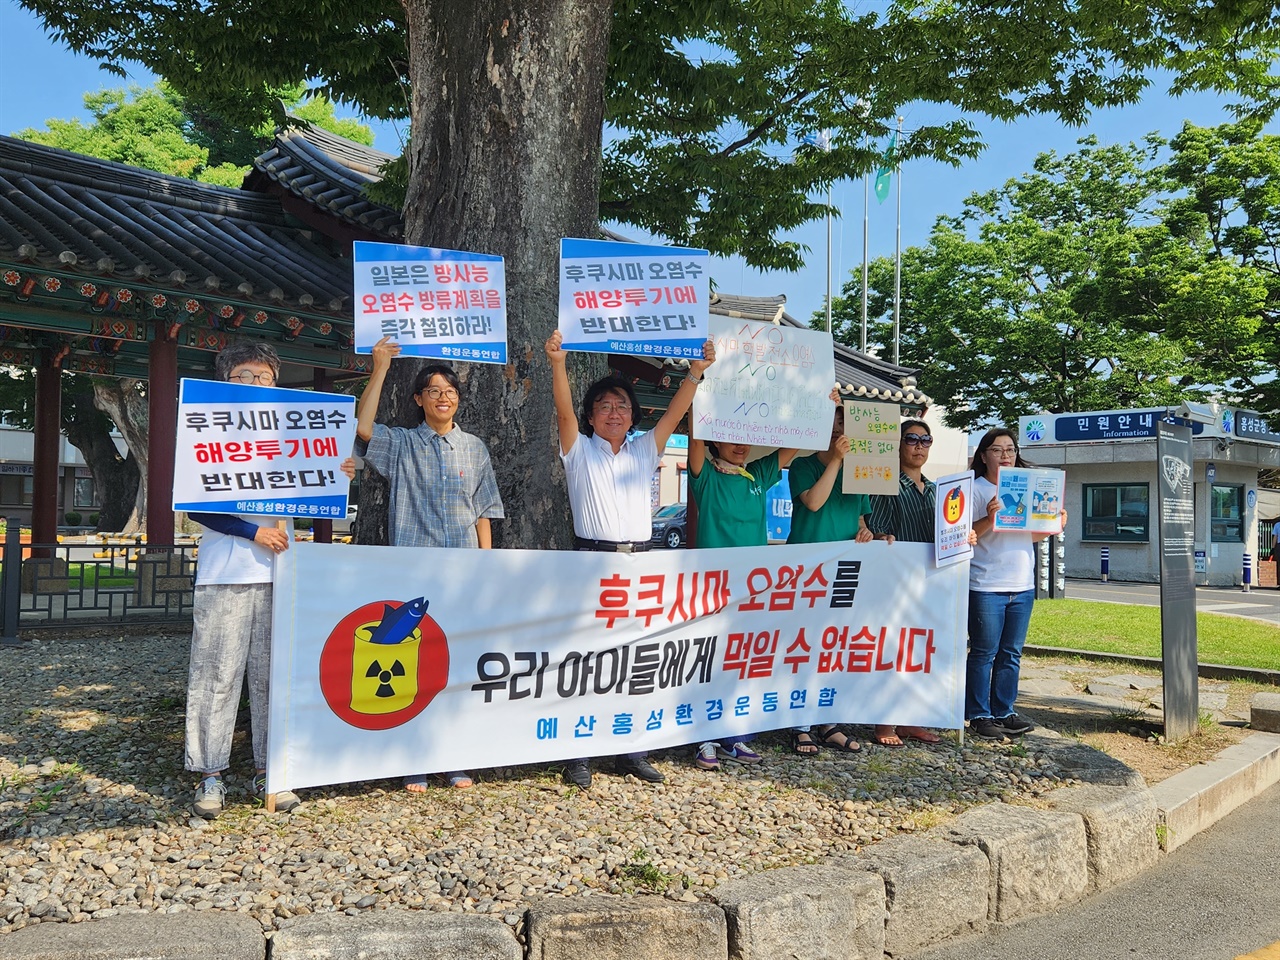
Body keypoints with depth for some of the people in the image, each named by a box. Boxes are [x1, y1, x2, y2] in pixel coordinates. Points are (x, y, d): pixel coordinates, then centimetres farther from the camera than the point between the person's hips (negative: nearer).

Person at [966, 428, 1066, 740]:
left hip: (1022, 586, 6)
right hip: (986, 586, -6)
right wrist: (989, 519, -27)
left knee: (1011, 654, 12)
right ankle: (979, 716, 9)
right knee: (984, 653, 0)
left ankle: (1003, 712, 22)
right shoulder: (975, 489, -5)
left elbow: (1033, 534, 20)